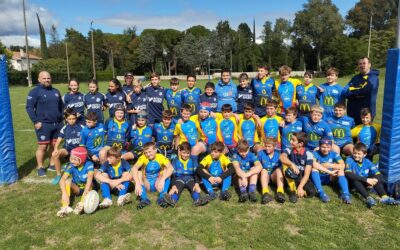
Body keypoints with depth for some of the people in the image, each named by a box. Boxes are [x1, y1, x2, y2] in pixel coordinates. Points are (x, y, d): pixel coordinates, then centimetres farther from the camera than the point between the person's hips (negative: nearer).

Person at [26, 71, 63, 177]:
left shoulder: (56, 91, 14)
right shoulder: (35, 92, -5)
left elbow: (61, 106, 22)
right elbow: (29, 107, -9)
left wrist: (61, 118, 14)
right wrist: (36, 121, -14)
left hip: (57, 124, 5)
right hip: (43, 125, -5)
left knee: (54, 145, 10)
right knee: (43, 146, -3)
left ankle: (52, 164, 22)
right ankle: (40, 167, 9)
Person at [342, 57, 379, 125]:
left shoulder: (373, 77, -3)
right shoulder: (355, 78, 15)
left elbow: (365, 90, -20)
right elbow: (345, 92, 4)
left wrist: (351, 90, -6)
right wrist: (357, 94, -14)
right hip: (352, 111, 6)